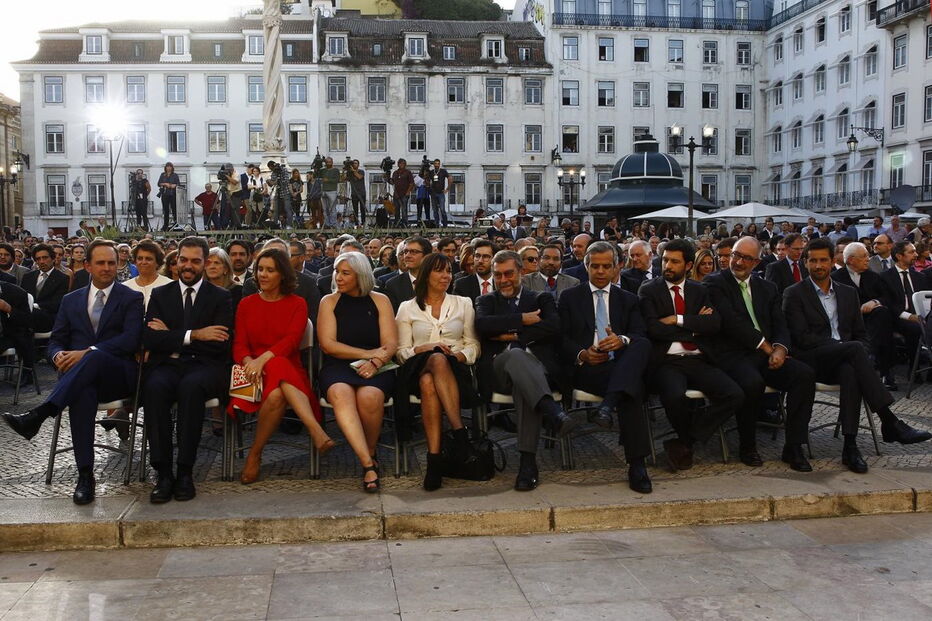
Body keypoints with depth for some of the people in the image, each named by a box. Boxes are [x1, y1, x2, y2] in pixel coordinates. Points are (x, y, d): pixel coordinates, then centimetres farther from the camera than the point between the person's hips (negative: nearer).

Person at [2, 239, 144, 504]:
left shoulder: (131, 298, 8)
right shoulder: (71, 300, 21)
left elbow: (131, 340, -7)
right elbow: (56, 341, 17)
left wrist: (87, 352, -20)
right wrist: (58, 355, -10)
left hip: (118, 374, -2)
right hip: (79, 378, 2)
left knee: (95, 357, -39)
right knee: (82, 392, -37)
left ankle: (37, 415, -47)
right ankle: (85, 475, -40)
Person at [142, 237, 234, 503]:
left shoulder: (220, 297, 10)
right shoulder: (160, 294, 16)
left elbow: (220, 344, -4)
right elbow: (149, 339, 2)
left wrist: (171, 337, -4)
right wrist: (193, 335, -11)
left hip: (205, 367, -2)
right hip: (167, 365, 2)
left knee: (190, 386, -37)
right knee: (154, 387, -34)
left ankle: (185, 471, -29)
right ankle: (163, 473, -29)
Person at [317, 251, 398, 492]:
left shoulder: (380, 301, 12)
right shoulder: (329, 302, 12)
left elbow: (390, 344, 3)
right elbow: (328, 344, 0)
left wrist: (375, 362, -17)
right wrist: (368, 353, -6)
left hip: (375, 370, 0)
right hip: (338, 367, 0)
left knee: (369, 396, -34)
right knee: (340, 393, -35)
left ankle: (370, 453, -8)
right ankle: (368, 464, -40)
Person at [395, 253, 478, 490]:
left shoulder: (463, 304, 20)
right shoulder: (407, 308, 16)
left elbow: (473, 345, 15)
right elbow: (401, 352, 11)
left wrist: (459, 355, -7)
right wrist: (424, 349, -9)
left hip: (455, 369, 0)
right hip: (419, 369, 0)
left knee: (429, 383, -39)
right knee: (437, 359, -40)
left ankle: (434, 457, -44)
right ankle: (459, 431, -44)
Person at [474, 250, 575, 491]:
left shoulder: (541, 299, 24)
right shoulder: (486, 301, 26)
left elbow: (554, 327, 1)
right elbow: (482, 325, 0)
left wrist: (513, 335, -1)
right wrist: (522, 319, -3)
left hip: (536, 367, 0)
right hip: (498, 370, 0)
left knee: (524, 386, -38)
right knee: (515, 354, -38)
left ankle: (528, 461, -41)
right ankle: (552, 412, -56)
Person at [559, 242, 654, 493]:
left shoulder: (628, 300, 22)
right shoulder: (570, 297, 17)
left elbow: (641, 336, 6)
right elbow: (562, 339, 8)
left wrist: (622, 340, -19)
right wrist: (581, 354, -15)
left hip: (622, 365, 3)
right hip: (585, 368, -2)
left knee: (642, 345, -35)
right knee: (632, 388, -36)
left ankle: (608, 404, -51)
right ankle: (636, 464, -39)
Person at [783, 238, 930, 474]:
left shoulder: (848, 293, 20)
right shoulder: (794, 294, 4)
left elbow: (860, 334, 19)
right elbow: (801, 337, -7)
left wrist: (857, 357, -5)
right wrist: (843, 347, -16)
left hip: (842, 361, 4)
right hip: (811, 361, -4)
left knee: (850, 372, -36)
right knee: (855, 349, -33)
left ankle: (850, 446, -38)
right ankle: (889, 421, -34)